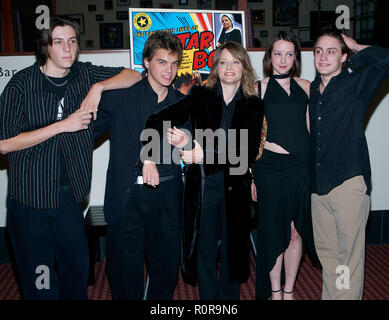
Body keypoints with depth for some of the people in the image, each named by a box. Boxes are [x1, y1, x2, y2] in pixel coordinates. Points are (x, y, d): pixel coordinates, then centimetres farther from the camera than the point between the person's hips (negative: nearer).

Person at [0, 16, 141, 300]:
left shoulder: (83, 74, 3)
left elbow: (133, 75, 7)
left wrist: (98, 87, -11)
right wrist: (63, 125, -18)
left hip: (70, 191, 4)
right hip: (30, 194, -3)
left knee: (77, 264, 13)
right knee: (38, 273, 5)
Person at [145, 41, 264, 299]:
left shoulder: (253, 105, 1)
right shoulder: (200, 96, 0)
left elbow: (249, 152, -10)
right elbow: (155, 121, -8)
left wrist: (206, 155, -22)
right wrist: (174, 136, -31)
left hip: (234, 189, 1)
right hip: (201, 187, 0)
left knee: (232, 252, 13)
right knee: (204, 254, 9)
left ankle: (229, 297, 33)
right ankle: (209, 302, 28)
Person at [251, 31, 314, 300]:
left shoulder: (305, 87, 9)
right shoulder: (259, 89, 0)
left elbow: (310, 128, 15)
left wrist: (314, 166, 12)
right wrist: (249, 176, 0)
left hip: (302, 167, 3)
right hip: (270, 167, -3)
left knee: (295, 231, 9)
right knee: (273, 231, 6)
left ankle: (289, 291, 25)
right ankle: (275, 292, 23)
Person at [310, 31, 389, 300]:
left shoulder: (355, 83, -1)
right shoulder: (312, 89, 14)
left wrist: (356, 47, -3)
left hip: (349, 181, -5)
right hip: (319, 185, 5)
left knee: (349, 253, 1)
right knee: (325, 250, 13)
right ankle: (329, 295, 27)